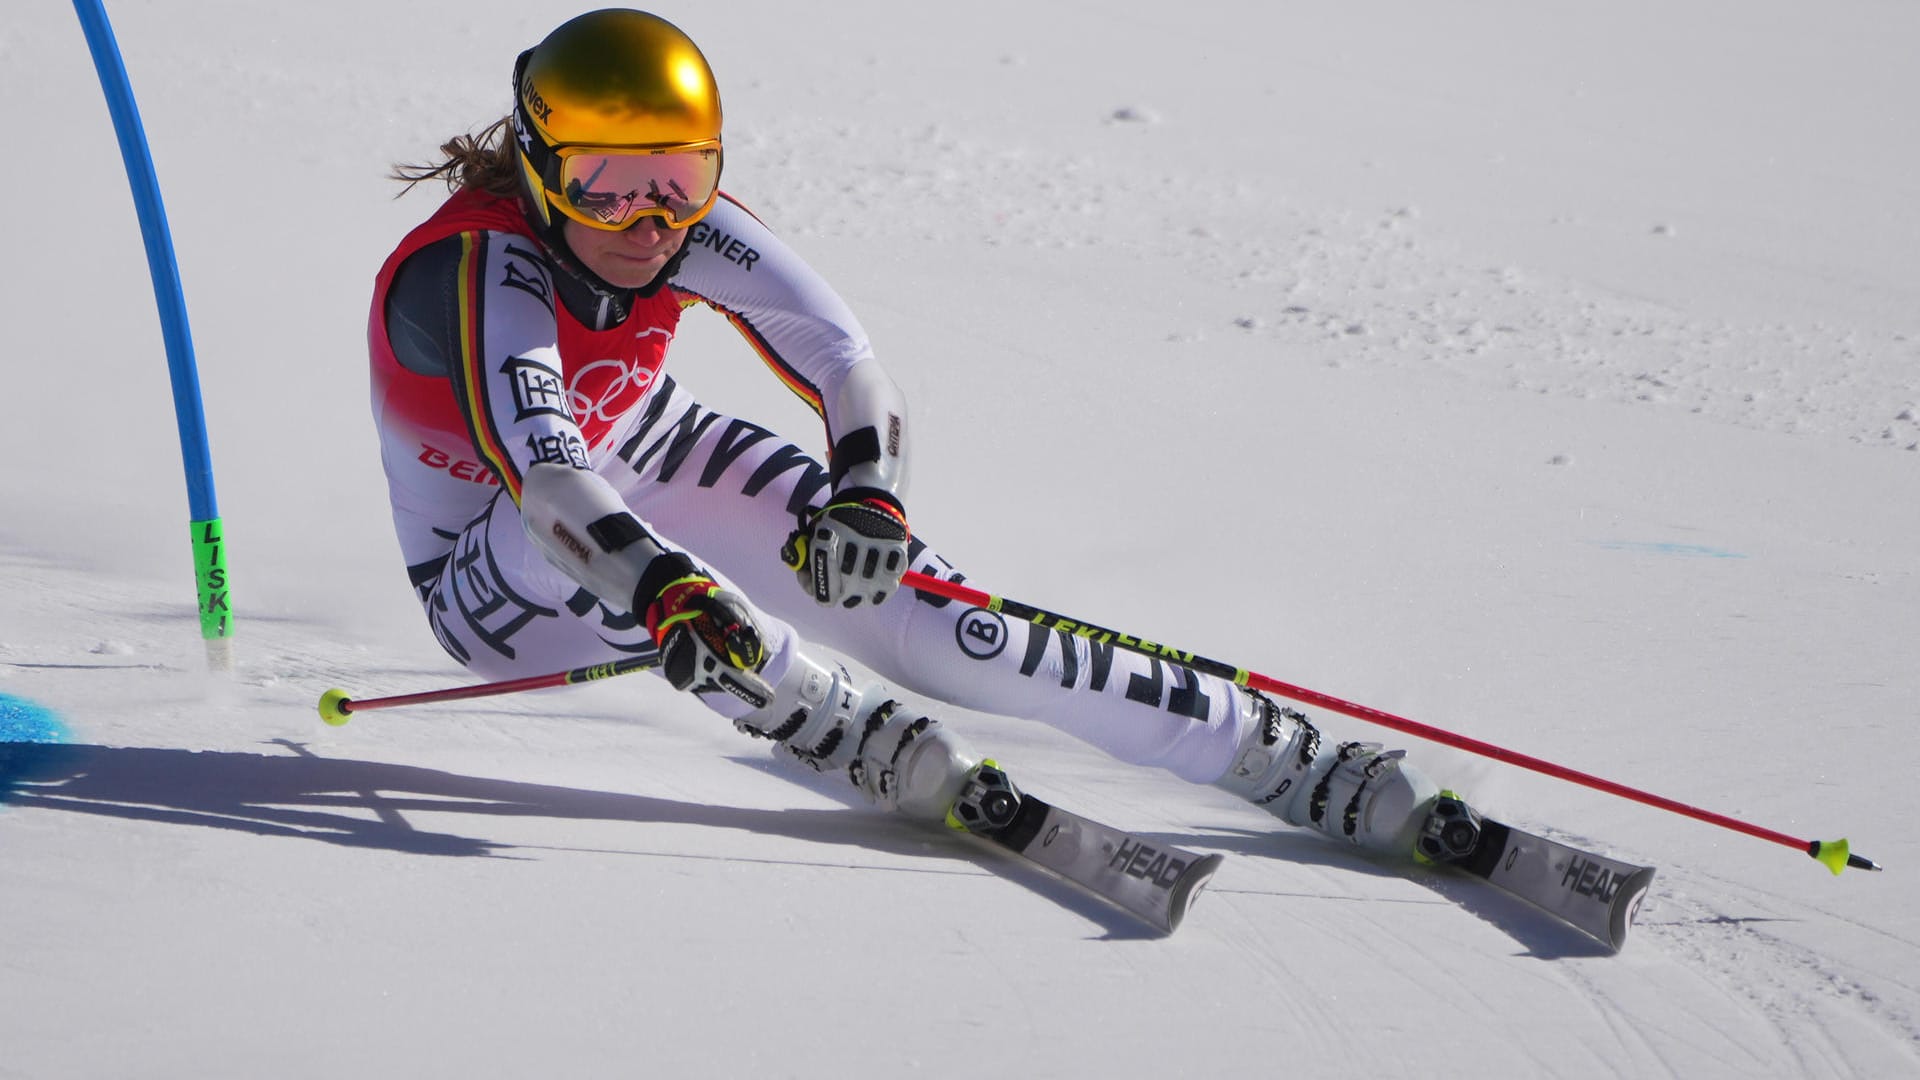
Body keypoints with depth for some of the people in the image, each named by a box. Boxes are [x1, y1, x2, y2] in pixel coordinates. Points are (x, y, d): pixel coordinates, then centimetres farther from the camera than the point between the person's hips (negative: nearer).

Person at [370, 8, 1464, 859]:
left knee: (917, 610, -17)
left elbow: (844, 358, -27)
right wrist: (669, 592, -66)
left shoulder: (688, 227, -20)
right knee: (567, 536, -40)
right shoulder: (478, 274, -34)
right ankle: (844, 730, -28)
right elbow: (543, 474, -49)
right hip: (488, 577, -3)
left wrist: (865, 493, -48)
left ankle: (1281, 756, -18)